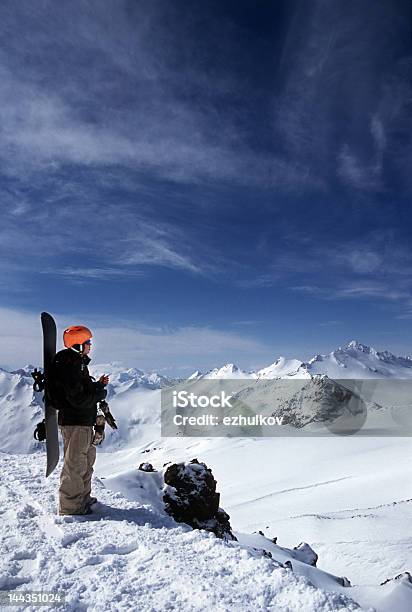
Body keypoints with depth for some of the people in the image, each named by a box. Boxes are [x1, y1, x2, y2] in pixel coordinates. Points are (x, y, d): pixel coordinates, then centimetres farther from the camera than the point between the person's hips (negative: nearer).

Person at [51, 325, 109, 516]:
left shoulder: (78, 364, 13)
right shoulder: (71, 367, -20)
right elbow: (78, 399, -24)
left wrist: (98, 385, 4)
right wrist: (101, 392, -12)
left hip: (83, 422, 11)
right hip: (75, 423, -11)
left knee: (87, 460, 21)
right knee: (75, 464, 0)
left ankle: (83, 498, 36)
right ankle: (70, 507, 13)